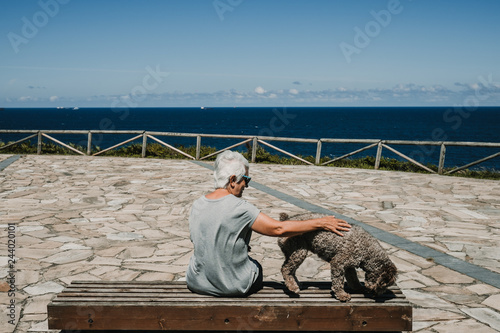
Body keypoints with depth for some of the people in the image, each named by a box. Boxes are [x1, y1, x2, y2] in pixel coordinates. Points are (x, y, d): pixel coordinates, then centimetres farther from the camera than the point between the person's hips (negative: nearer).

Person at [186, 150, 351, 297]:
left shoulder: (197, 205, -7)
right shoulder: (239, 209, -24)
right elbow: (279, 228, -20)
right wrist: (321, 223, -13)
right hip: (233, 287, -4)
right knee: (256, 266, 29)